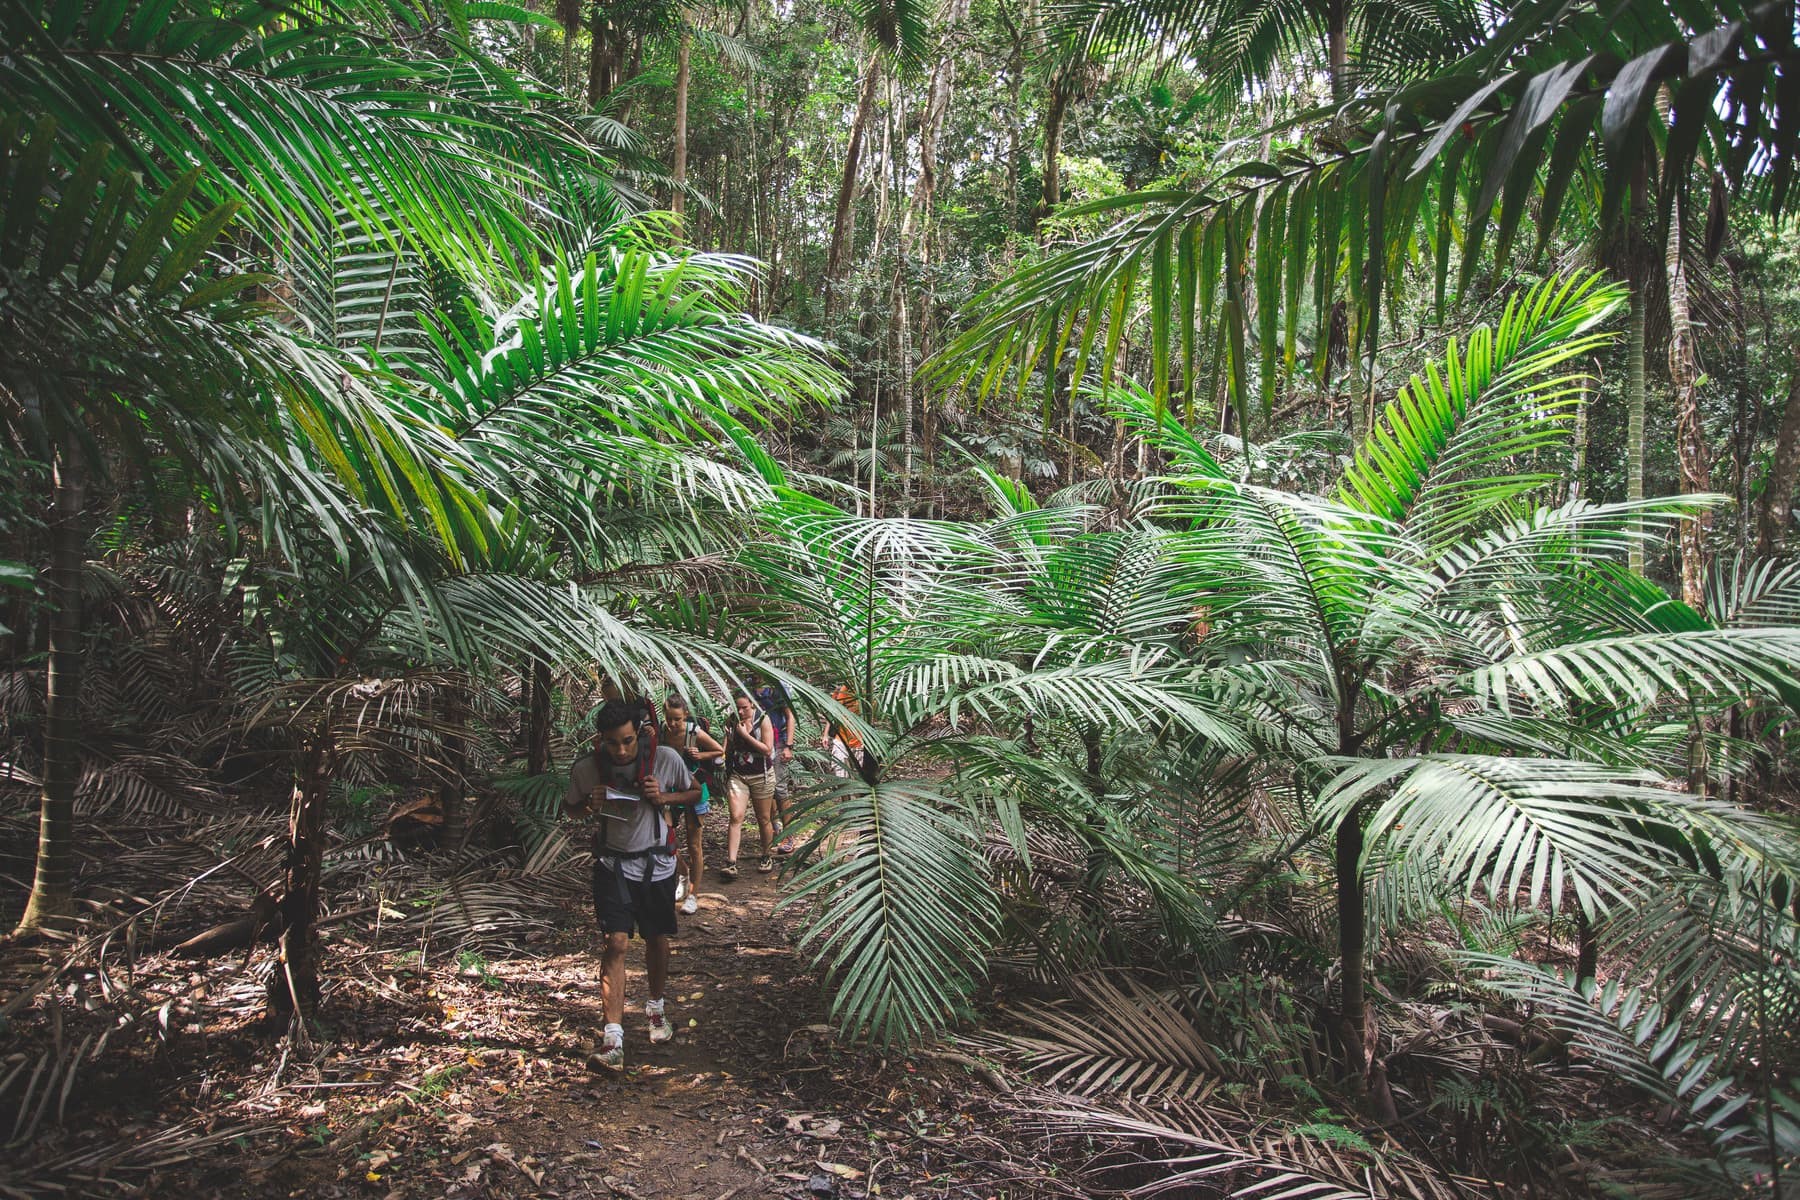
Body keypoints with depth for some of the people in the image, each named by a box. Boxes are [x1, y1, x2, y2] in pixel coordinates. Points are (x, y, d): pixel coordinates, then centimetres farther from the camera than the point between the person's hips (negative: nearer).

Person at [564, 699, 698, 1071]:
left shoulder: (666, 759, -15)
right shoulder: (585, 768, -14)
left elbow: (695, 793, 3)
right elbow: (570, 808, 5)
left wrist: (664, 797, -18)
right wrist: (589, 804, -19)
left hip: (657, 863, 1)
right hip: (613, 864, -1)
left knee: (657, 940, 14)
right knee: (616, 943, -13)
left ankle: (656, 1007, 40)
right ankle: (613, 1039, -12)